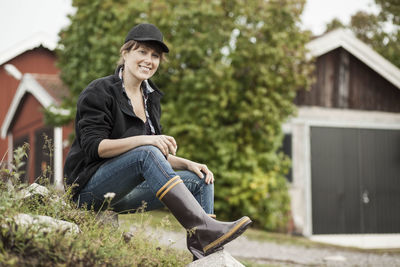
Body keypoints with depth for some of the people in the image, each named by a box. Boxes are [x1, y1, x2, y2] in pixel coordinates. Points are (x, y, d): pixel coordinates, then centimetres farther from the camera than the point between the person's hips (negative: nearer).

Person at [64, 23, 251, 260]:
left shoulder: (150, 98, 15)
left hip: (125, 192, 8)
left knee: (200, 180, -7)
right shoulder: (99, 92, -7)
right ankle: (204, 227, -45)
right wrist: (143, 140, -32)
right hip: (90, 189, -7)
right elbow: (94, 147, -19)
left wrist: (187, 163, -2)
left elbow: (160, 154, 18)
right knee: (147, 153, -34)